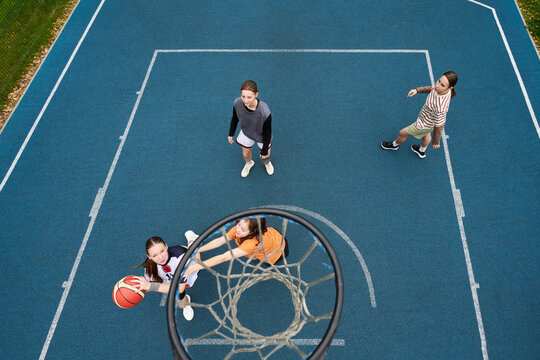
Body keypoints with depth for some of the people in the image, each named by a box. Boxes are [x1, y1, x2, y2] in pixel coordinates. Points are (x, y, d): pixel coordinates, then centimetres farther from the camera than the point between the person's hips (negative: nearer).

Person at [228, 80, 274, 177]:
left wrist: (264, 151, -14)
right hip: (246, 133, 3)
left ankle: (266, 163, 65)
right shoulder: (237, 103, -32)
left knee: (265, 156, 25)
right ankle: (249, 163, 65)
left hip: (262, 136, -2)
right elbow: (234, 119, -7)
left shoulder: (265, 112, -43)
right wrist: (231, 134, 6)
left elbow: (267, 133, -26)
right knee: (246, 154, 26)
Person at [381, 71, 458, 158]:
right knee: (426, 134, 35)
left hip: (424, 124, -7)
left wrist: (436, 142, -16)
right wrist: (417, 90, -9)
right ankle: (422, 151, 67)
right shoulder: (440, 88, -27)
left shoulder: (440, 108, -47)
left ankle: (394, 145, 55)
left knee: (402, 133, 19)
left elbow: (439, 128, -31)